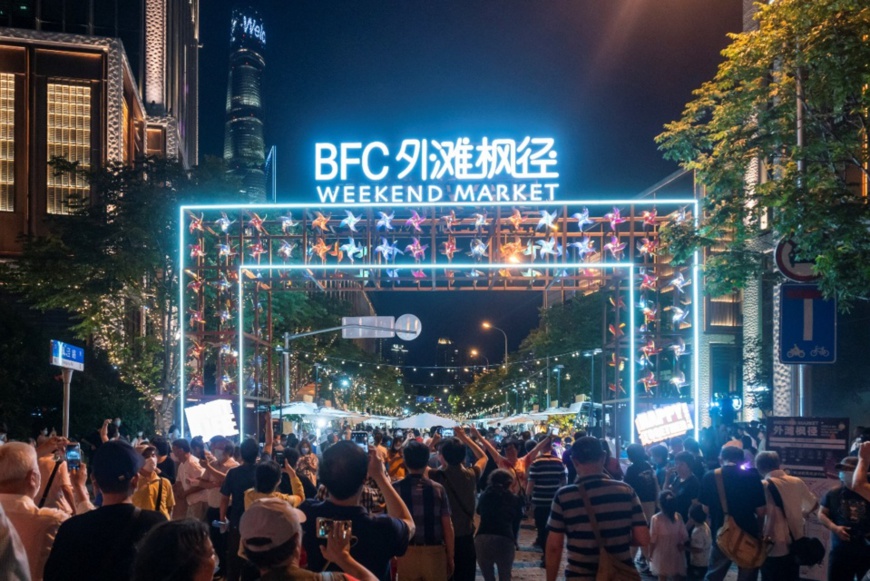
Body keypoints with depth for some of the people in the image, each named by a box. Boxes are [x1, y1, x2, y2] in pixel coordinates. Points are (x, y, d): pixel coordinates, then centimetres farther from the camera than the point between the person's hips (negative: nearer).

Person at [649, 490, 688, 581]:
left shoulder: (656, 518, -16)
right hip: (675, 553, 3)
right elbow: (684, 536, 0)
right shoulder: (678, 517, -7)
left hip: (662, 553, -3)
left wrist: (650, 553, -1)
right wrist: (682, 545, 16)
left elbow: (653, 539, -12)